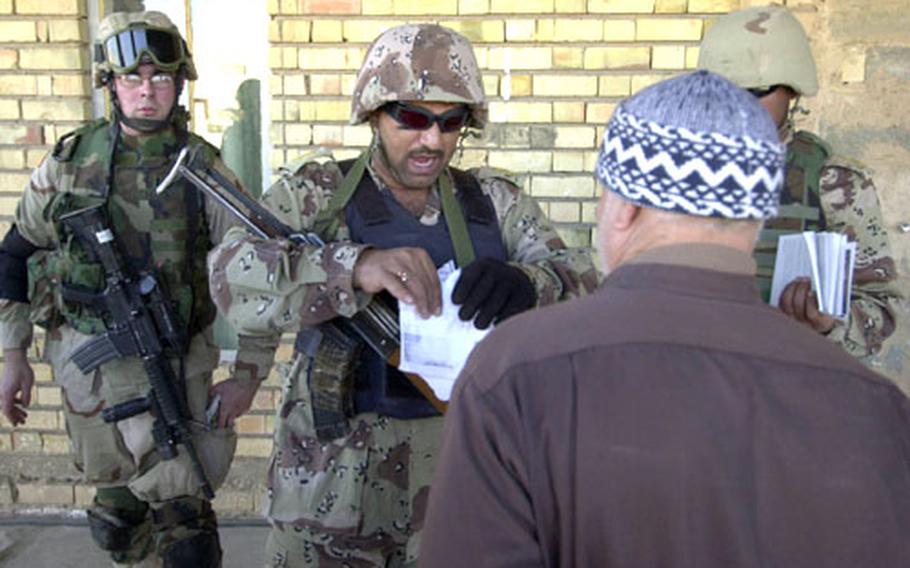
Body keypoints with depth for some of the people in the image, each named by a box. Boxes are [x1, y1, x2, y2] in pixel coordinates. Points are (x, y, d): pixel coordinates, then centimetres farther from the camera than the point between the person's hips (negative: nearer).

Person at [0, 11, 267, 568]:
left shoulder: (204, 168, -5)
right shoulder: (69, 161, 0)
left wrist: (248, 374, -6)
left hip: (179, 364, -2)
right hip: (90, 362, 2)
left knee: (186, 517, -3)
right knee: (118, 515, 12)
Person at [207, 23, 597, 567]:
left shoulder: (496, 202, 3)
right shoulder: (317, 194, -5)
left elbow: (582, 284, -5)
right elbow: (235, 276, -20)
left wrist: (526, 286, -28)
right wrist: (355, 267, -36)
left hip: (463, 479, 2)